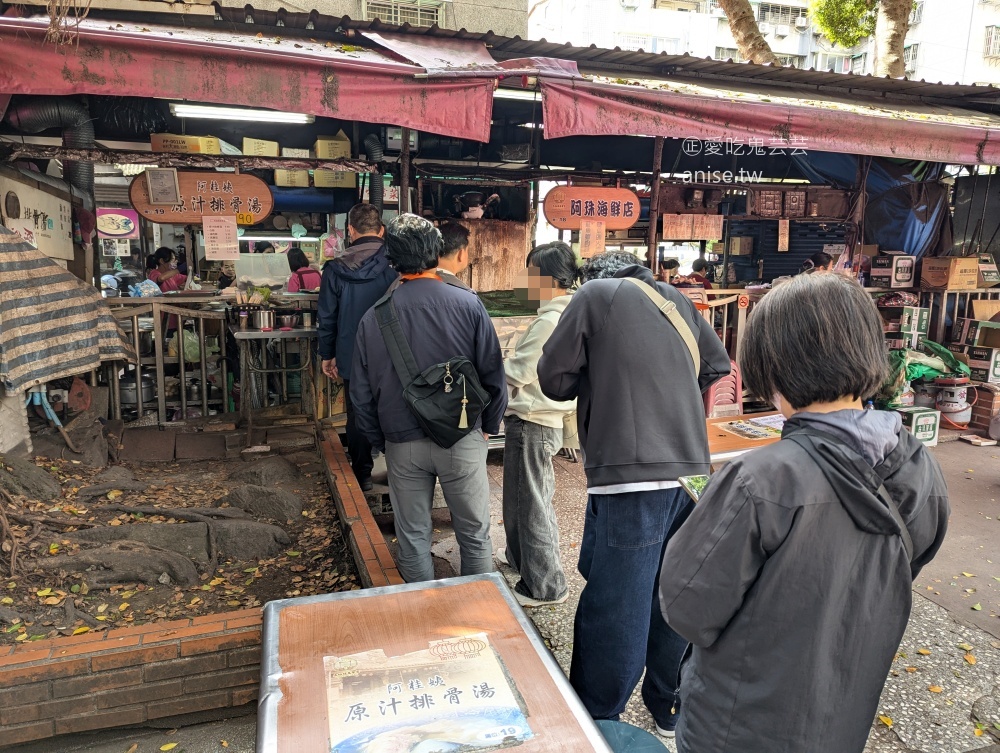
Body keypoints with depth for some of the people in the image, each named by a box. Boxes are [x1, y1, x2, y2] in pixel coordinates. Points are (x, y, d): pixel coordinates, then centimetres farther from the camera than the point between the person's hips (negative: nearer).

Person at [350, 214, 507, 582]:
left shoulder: (373, 317, -2)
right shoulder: (468, 304, -9)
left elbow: (362, 392, 3)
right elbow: (493, 373, -6)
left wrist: (378, 440, 16)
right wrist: (489, 426, 8)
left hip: (403, 443, 2)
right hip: (462, 438, -1)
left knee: (413, 538, 16)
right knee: (475, 535, 14)